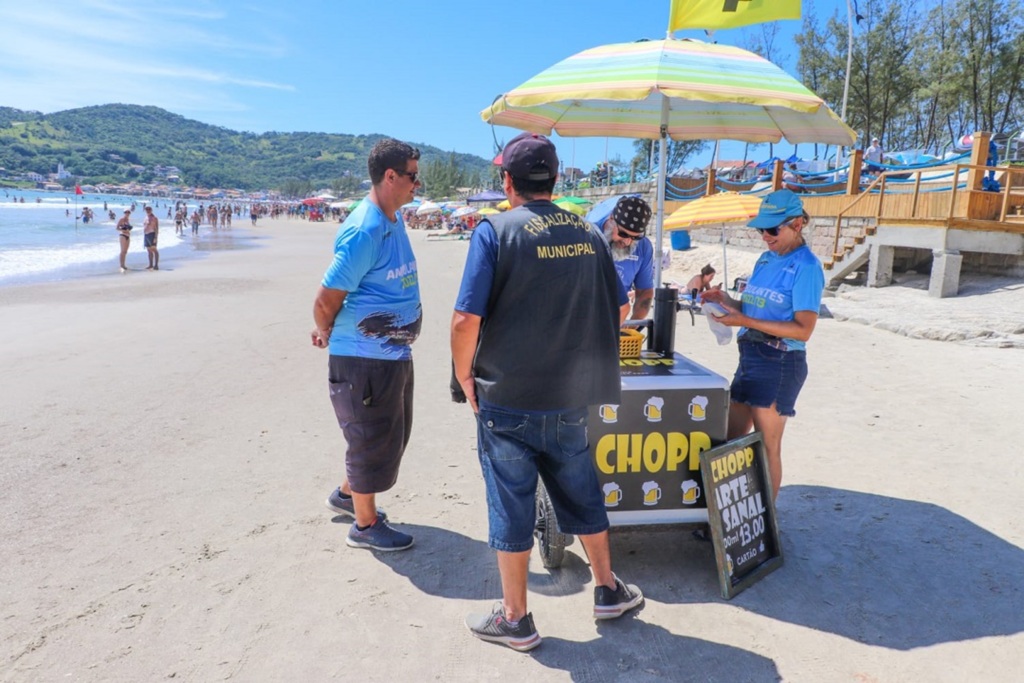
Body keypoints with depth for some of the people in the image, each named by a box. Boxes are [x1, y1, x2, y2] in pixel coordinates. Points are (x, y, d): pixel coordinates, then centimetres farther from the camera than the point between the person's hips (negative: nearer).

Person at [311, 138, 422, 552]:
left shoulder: (394, 219, 7)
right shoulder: (364, 231, -23)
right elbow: (325, 301, -20)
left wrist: (334, 335, 15)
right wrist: (328, 336, -1)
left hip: (394, 352, 9)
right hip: (365, 358, -9)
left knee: (391, 431, 22)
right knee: (373, 439, 5)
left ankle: (348, 494, 42)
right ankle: (365, 525, 24)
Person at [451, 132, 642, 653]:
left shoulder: (495, 231, -12)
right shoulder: (587, 233, 3)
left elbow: (466, 321, -18)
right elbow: (619, 310, 9)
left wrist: (465, 378, -3)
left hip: (507, 400, -4)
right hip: (570, 399, 4)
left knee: (511, 507, 10)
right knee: (582, 496, 21)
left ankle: (515, 619, 25)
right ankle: (608, 590, 38)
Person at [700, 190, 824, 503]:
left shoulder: (806, 266, -12)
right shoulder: (766, 259, 12)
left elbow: (803, 329, -18)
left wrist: (744, 320, -23)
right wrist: (727, 301, -3)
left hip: (780, 363, -8)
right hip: (750, 356, 8)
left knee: (766, 447, 2)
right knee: (731, 439, 14)